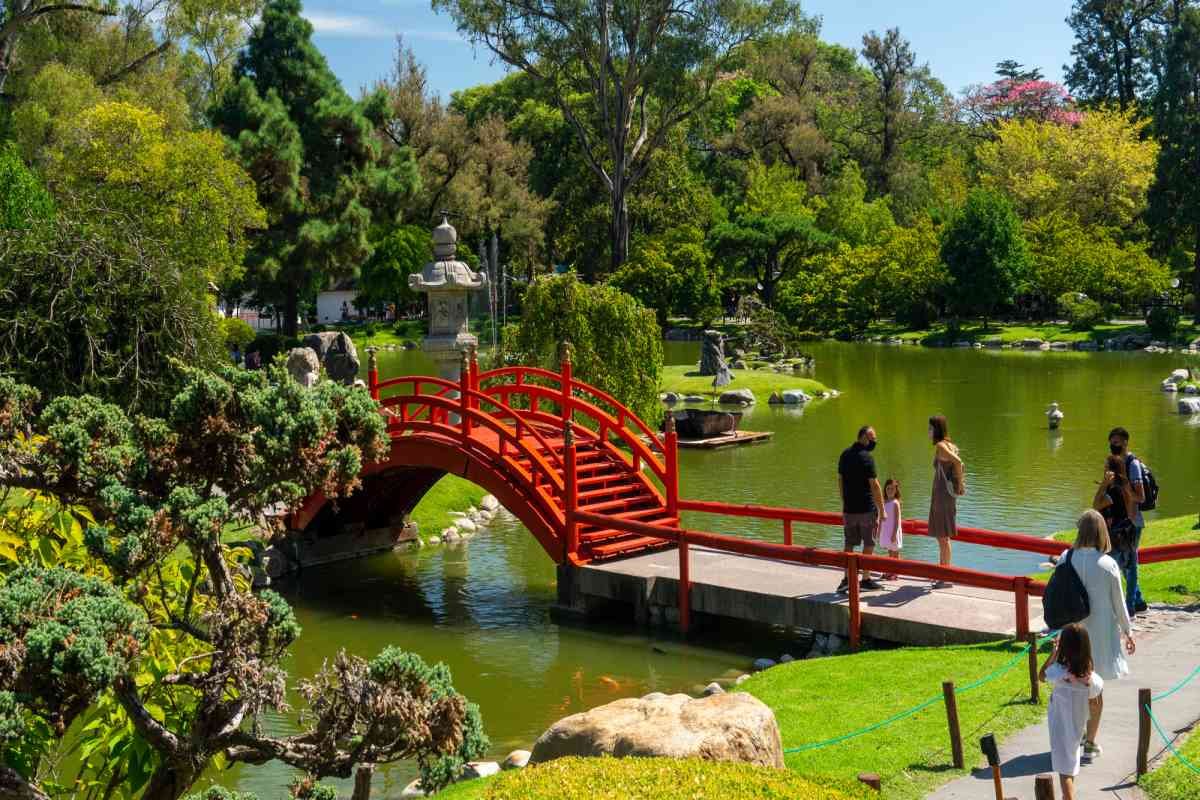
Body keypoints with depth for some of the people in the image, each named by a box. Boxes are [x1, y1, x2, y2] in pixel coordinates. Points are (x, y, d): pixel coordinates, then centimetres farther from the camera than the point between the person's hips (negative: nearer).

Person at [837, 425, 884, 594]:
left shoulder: (845, 454, 8)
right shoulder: (866, 457, -14)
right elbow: (875, 486, -15)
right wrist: (882, 510, -9)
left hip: (849, 509, 6)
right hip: (867, 508, -6)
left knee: (849, 543, 10)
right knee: (869, 543, 6)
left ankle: (847, 578, 2)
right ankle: (865, 579, 11)